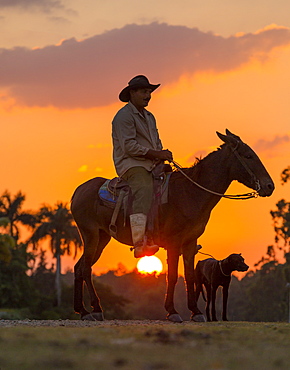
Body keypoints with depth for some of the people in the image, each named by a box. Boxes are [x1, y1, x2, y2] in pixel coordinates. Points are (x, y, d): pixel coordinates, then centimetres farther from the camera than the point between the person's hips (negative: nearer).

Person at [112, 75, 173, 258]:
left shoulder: (149, 117, 25)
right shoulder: (124, 116, -5)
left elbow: (156, 143, 27)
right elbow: (129, 146, -15)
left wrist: (163, 154, 3)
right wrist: (156, 154, -17)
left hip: (151, 165, 10)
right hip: (131, 164, -10)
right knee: (144, 189, -35)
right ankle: (140, 242, -49)